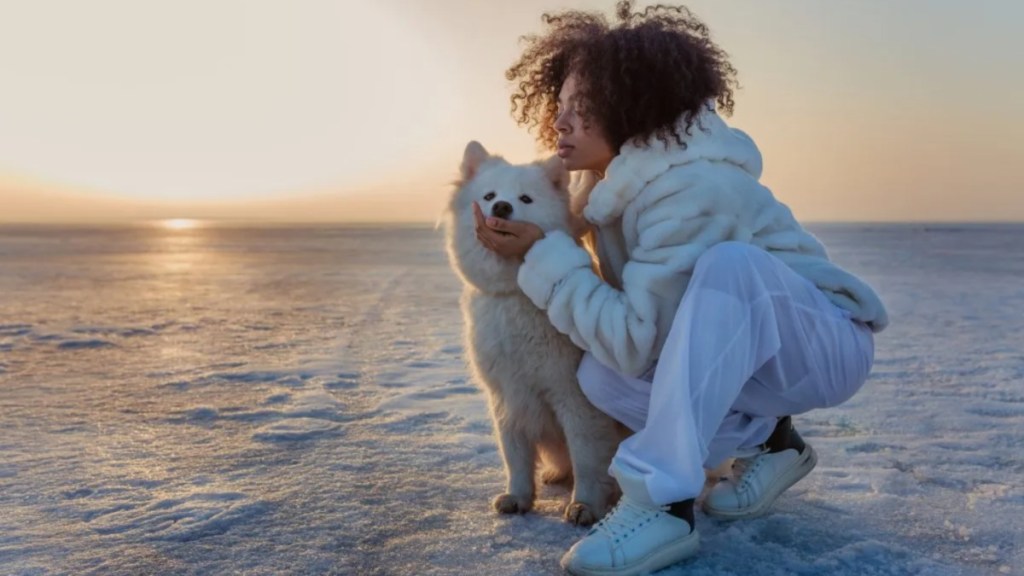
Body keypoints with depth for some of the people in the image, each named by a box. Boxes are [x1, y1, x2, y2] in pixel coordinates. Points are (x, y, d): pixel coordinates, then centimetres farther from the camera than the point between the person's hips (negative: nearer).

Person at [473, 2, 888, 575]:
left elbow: (639, 341, -28)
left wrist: (544, 256, -23)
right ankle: (768, 442, 3)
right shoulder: (619, 177, -1)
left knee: (728, 262, -38)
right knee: (601, 374, -14)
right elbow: (633, 328, 7)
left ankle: (663, 501, -35)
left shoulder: (693, 189, -28)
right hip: (751, 359, 8)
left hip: (825, 343, -8)